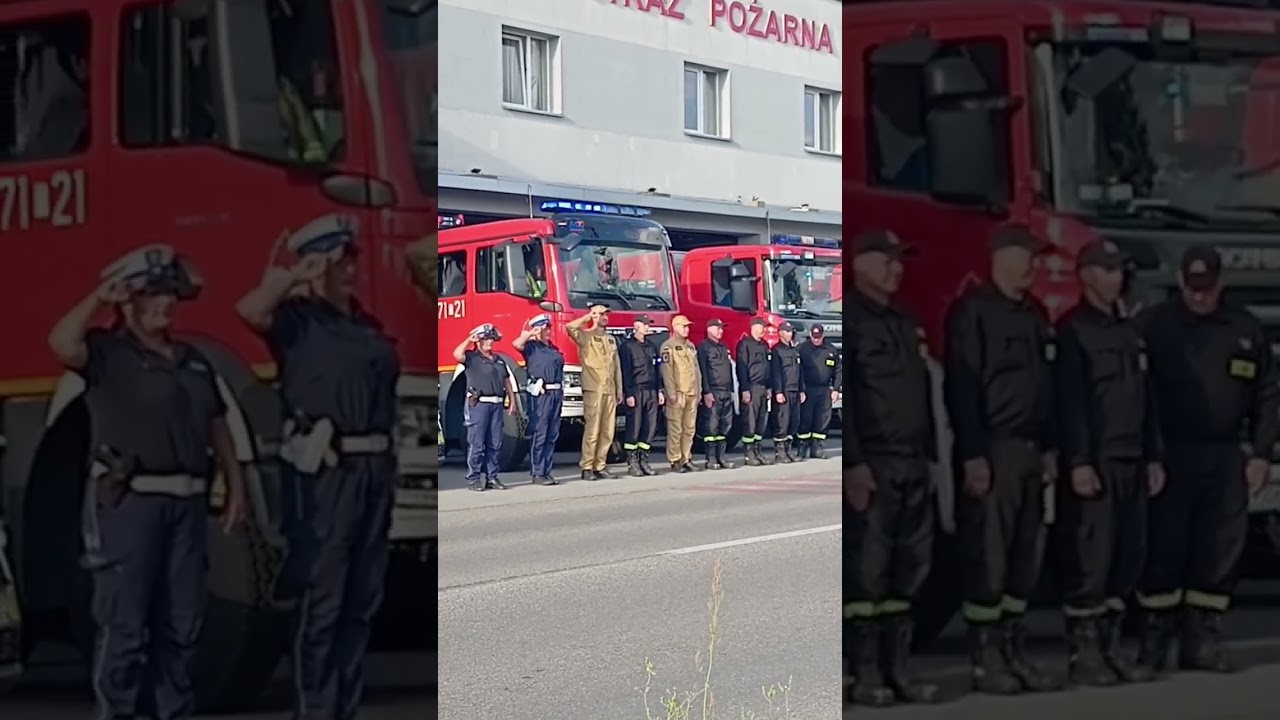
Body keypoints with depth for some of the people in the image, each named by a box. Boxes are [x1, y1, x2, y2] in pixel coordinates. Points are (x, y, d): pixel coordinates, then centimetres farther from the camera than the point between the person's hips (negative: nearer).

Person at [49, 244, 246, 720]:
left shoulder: (192, 360, 17)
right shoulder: (108, 352, -3)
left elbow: (217, 427, 21)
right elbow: (62, 343, -24)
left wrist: (236, 488, 16)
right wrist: (100, 297, -13)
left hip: (186, 503, 6)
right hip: (128, 502, -6)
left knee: (180, 624, 10)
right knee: (124, 626, -5)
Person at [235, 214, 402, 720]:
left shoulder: (367, 325, 17)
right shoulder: (299, 320, -5)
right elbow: (250, 310, -26)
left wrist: (387, 467, 16)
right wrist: (296, 275, -12)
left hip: (373, 469, 8)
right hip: (323, 471, -8)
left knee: (362, 602, 12)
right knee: (321, 603, -6)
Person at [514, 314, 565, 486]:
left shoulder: (554, 349, 19)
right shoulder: (532, 347, -2)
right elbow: (517, 343, -25)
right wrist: (530, 334, -15)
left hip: (556, 394, 7)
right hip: (540, 394, -7)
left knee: (552, 436, 8)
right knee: (539, 436, -6)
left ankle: (546, 472, 14)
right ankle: (537, 474, -4)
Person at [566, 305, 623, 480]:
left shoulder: (611, 339, 19)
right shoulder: (586, 336, -1)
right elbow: (570, 327, -23)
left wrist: (619, 389, 16)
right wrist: (588, 317, -9)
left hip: (609, 390, 6)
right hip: (593, 390, -6)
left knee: (608, 431, 6)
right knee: (592, 430, -8)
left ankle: (600, 466, 13)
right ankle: (587, 467, -5)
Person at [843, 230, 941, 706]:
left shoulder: (905, 323, 20)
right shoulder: (850, 320, -5)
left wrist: (929, 458, 16)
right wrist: (853, 463, -20)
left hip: (912, 466, 8)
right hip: (872, 465, -8)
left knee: (910, 570, 6)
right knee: (867, 572, -7)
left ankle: (898, 669, 9)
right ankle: (866, 675, -5)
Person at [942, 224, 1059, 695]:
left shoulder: (1034, 315, 17)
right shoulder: (972, 311, -8)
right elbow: (960, 386, -14)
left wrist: (1049, 448, 16)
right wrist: (972, 455, -19)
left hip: (1029, 450, 8)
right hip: (992, 449, -8)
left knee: (1026, 558, 8)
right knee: (988, 558, -6)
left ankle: (1014, 653, 14)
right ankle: (985, 660, -2)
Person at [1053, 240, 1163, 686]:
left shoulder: (1128, 331, 18)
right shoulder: (1073, 330, -6)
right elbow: (1070, 401, -14)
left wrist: (1153, 457, 16)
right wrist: (1078, 463, -20)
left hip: (1131, 464, 8)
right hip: (1095, 463, -8)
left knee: (1129, 556, 7)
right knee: (1090, 559, -8)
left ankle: (1108, 646, 14)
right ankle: (1083, 655, -5)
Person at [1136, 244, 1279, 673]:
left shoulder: (1245, 330, 10)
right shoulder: (1155, 326, 0)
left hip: (1226, 457, 3)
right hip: (1172, 454, -3)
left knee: (1220, 550, 2)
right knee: (1164, 548, -3)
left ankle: (1202, 638, 9)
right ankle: (1155, 638, 3)